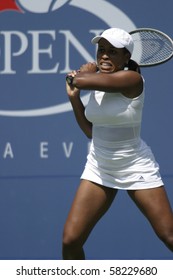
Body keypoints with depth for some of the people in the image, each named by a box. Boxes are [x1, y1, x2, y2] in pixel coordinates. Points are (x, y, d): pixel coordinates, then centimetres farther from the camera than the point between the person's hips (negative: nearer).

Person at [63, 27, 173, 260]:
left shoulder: (132, 79, -19)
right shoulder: (98, 82, 5)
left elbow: (82, 80, -30)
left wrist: (81, 74, -6)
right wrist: (74, 97, 2)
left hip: (136, 168, -6)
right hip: (99, 168, 6)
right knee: (70, 239, -5)